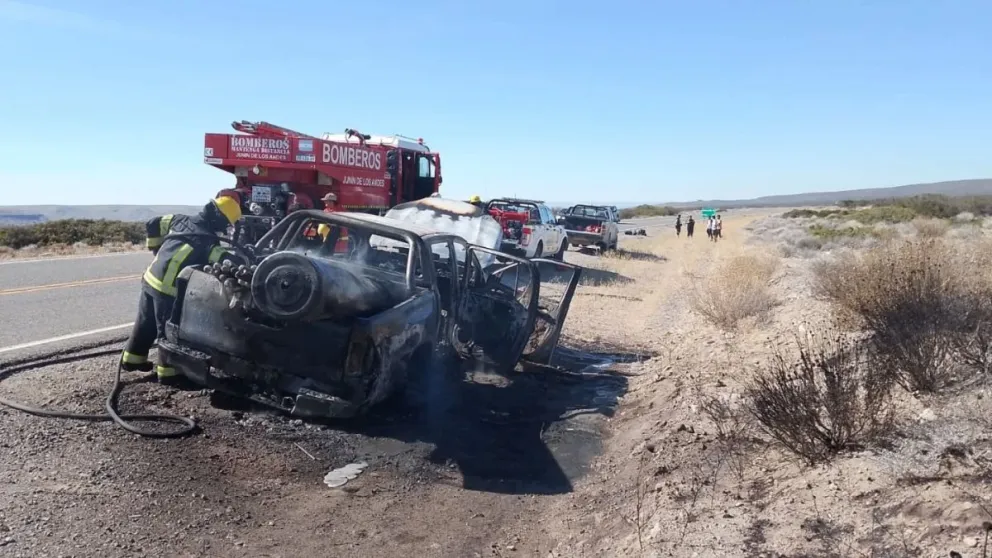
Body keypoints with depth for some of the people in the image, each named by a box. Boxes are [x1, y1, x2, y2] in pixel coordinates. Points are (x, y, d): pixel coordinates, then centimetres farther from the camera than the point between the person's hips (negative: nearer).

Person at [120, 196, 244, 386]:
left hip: (150, 279, 8)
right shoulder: (210, 243, -15)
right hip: (169, 289, -8)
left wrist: (156, 248, 25)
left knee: (145, 324, 24)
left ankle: (132, 359, 41)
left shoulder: (181, 219, 4)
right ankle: (168, 372, 17)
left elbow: (152, 224, 15)